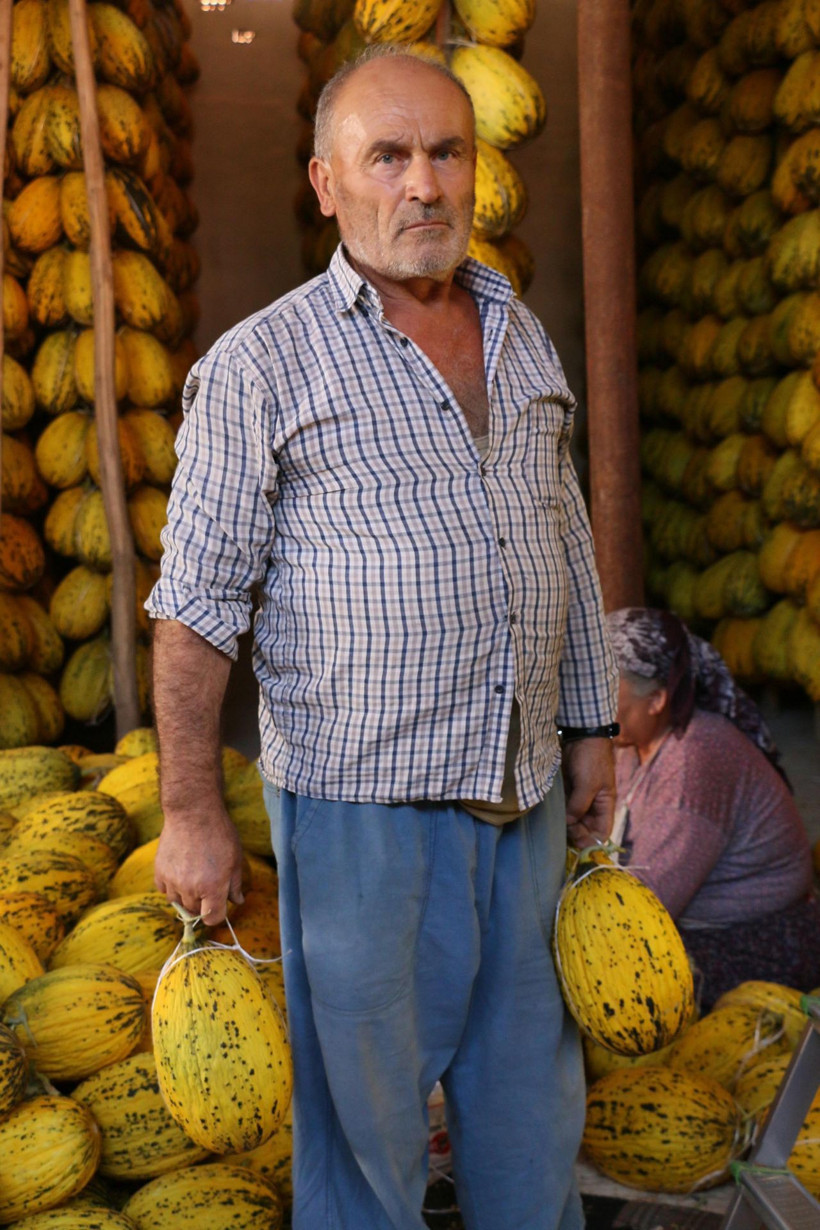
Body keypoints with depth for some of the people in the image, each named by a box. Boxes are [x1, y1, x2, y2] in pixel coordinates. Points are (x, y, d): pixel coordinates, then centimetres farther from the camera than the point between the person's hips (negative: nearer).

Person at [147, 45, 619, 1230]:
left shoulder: (522, 337, 10)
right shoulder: (262, 363, -7)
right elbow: (197, 601, -7)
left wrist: (594, 729, 15)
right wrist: (190, 810, -9)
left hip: (522, 796, 5)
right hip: (360, 800, -5)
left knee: (531, 1088, 18)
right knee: (363, 1099, 8)